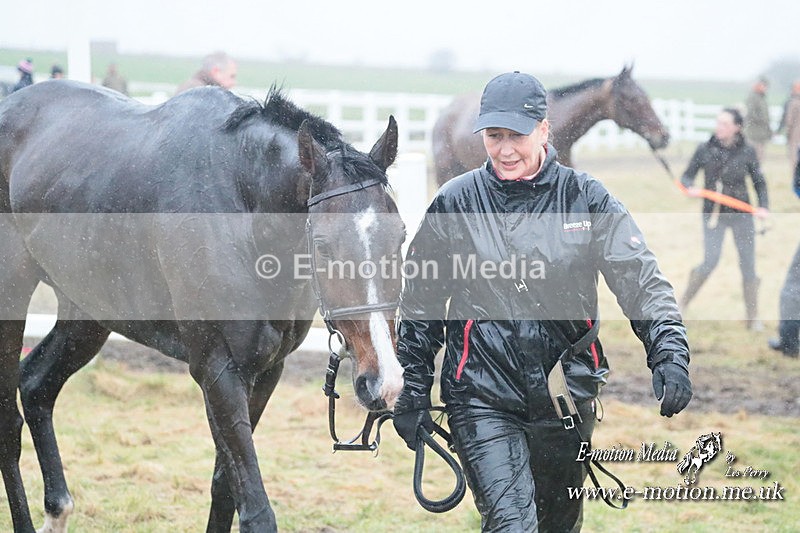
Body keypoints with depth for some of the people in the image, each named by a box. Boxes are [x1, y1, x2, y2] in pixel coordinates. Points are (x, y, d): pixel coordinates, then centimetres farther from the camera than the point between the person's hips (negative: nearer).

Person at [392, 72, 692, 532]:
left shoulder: (587, 198, 0)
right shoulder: (455, 204, -1)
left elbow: (641, 279, -5)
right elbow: (420, 303, 7)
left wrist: (670, 355, -20)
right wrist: (413, 393, 5)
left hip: (568, 394, 2)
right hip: (483, 400, -2)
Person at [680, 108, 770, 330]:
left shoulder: (747, 152, -4)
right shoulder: (705, 149, -5)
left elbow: (759, 182, 5)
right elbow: (687, 175, 2)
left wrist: (763, 206, -10)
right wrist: (690, 188, -20)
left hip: (741, 214, 1)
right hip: (713, 214, -1)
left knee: (748, 265, 3)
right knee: (710, 262, -11)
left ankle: (753, 318, 15)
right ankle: (684, 301, 14)